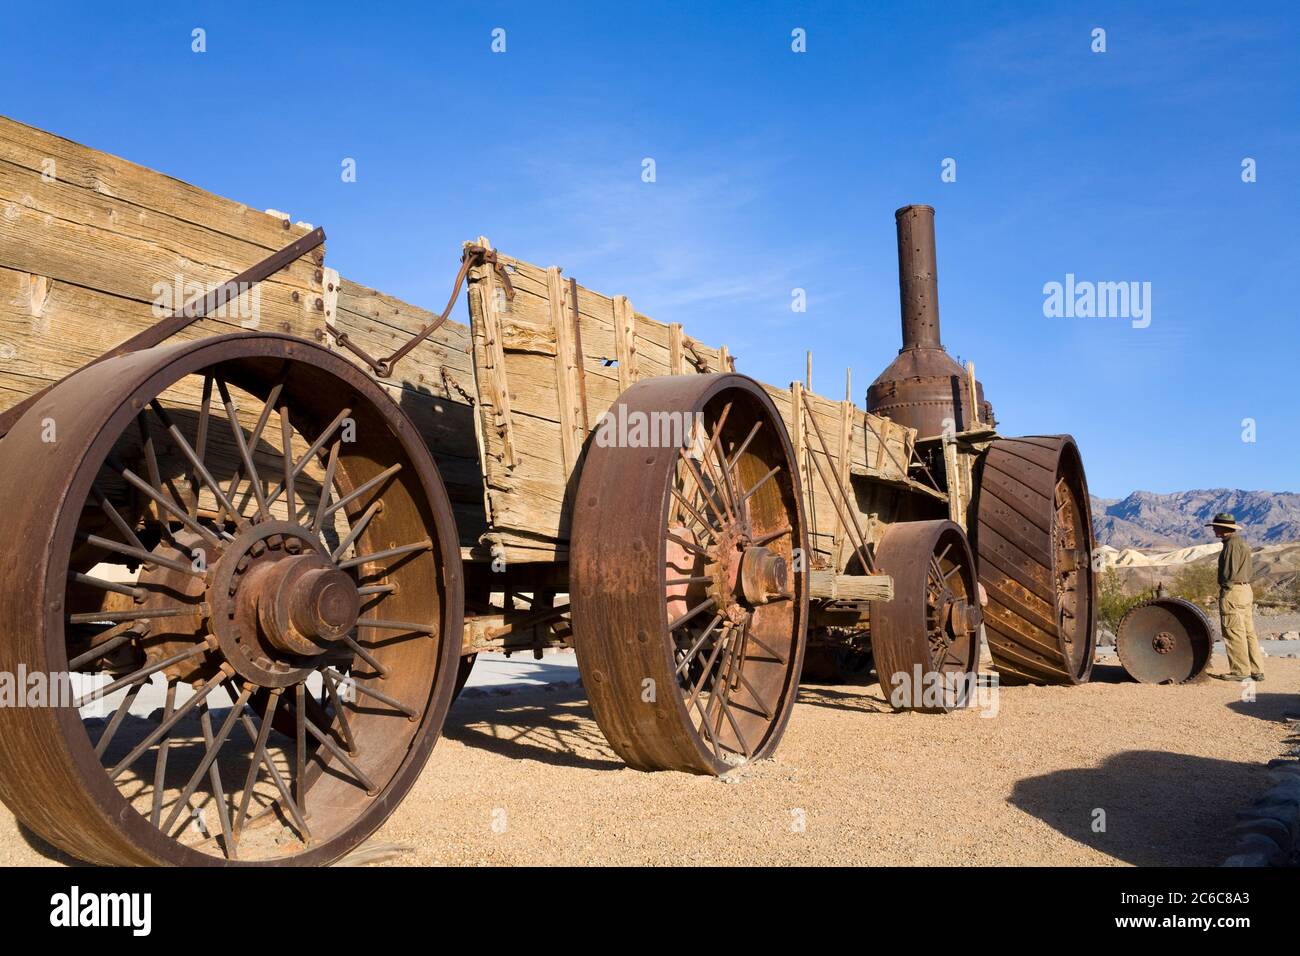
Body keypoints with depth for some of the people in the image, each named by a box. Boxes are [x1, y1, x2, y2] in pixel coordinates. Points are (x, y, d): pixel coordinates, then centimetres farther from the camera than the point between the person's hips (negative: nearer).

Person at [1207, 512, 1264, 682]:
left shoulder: (1232, 544, -14)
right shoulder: (1242, 542, 18)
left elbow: (1229, 572, -18)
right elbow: (1250, 571, 21)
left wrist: (1224, 590, -12)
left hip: (1233, 592, -10)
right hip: (1246, 590, 10)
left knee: (1234, 633, -4)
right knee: (1249, 632, 12)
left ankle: (1240, 671, -1)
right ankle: (1256, 671, 16)